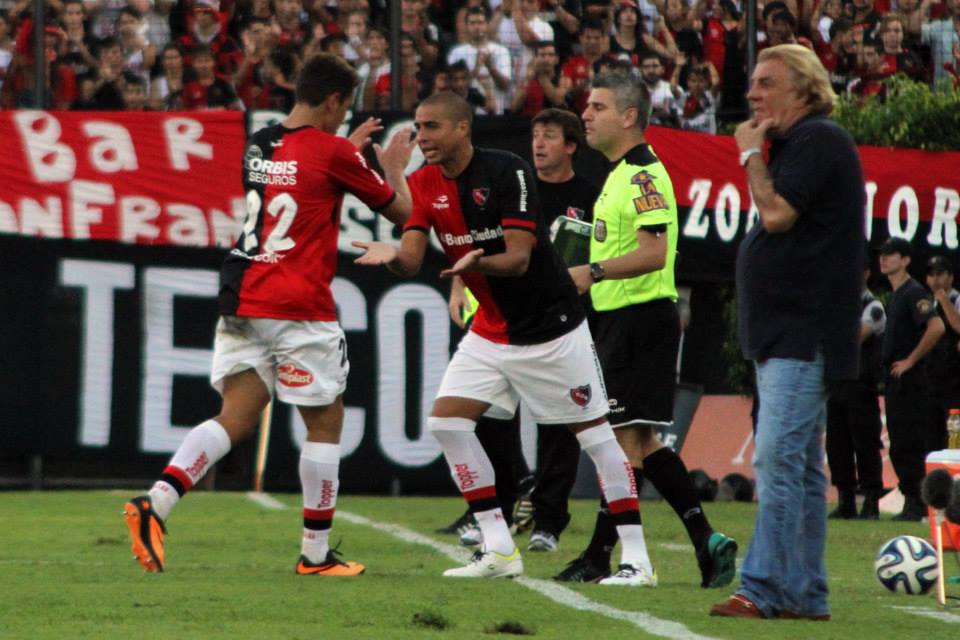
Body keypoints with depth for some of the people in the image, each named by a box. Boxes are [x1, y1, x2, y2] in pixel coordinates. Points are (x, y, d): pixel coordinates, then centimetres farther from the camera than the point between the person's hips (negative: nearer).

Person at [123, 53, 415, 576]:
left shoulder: (258, 146, 12)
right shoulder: (332, 153, -6)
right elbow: (401, 212, 7)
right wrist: (394, 168, 26)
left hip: (242, 302, 6)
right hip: (300, 309, -6)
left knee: (236, 419, 2)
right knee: (325, 421, 8)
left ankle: (154, 504, -20)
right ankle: (316, 553, 11)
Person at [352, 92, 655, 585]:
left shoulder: (507, 171, -19)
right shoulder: (425, 184, -1)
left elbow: (519, 258, -23)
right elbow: (412, 260, -9)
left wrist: (479, 262, -43)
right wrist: (391, 256, -32)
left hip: (551, 325, -6)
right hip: (491, 331, 6)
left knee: (594, 432, -4)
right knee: (446, 419, -5)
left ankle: (636, 559, 1)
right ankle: (499, 549, 1)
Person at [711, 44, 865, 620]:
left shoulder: (819, 140, -11)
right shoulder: (793, 144, 20)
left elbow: (776, 214, -19)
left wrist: (752, 155, -9)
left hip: (804, 333, -11)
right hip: (785, 334, 11)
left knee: (778, 459, -15)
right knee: (801, 467, 11)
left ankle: (765, 588, -18)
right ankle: (806, 597, 15)